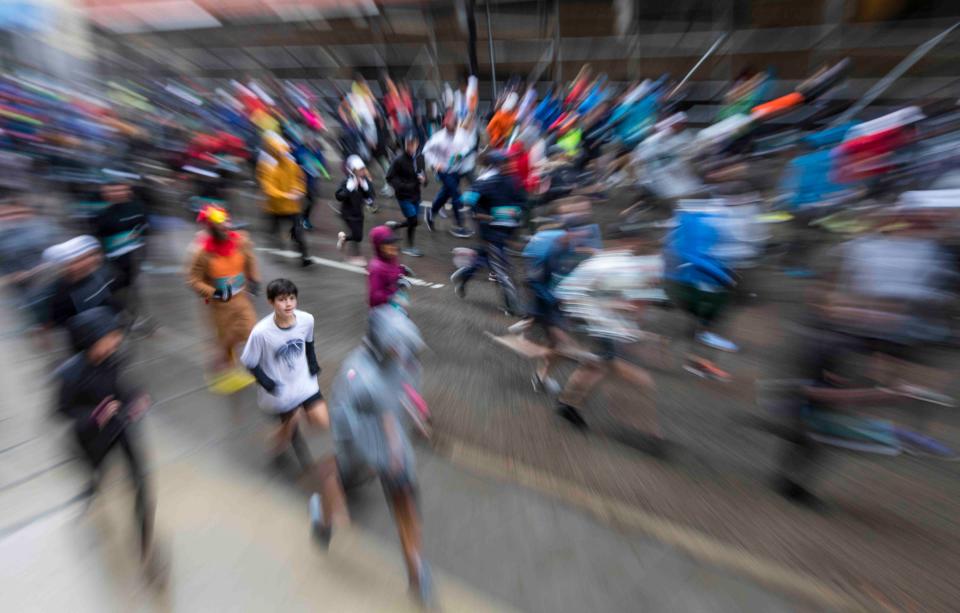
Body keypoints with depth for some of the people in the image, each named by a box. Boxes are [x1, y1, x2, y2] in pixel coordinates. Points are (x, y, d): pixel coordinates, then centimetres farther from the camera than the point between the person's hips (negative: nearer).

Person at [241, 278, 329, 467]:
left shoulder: (307, 319, -17)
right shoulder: (261, 332, -25)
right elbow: (250, 363, -9)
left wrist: (313, 363, -2)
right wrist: (268, 384, -15)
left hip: (304, 380, 2)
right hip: (280, 389, -2)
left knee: (323, 422, -4)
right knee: (291, 423, 15)